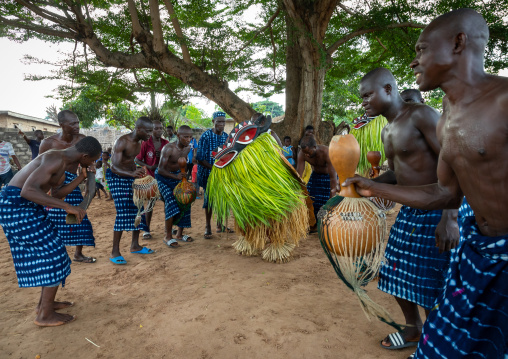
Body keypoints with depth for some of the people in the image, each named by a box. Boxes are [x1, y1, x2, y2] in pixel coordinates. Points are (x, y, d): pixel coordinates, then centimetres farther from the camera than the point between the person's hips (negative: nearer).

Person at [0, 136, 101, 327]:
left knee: (46, 253, 17)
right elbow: (28, 190, -31)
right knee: (54, 255, -6)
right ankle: (45, 315, 4)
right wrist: (67, 206, -33)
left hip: (27, 206, 10)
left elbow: (56, 192, 21)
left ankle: (44, 303, 29)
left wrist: (82, 177, 13)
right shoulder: (55, 159, -21)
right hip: (17, 205, -10)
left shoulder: (63, 161, 11)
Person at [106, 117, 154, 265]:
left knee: (138, 211, 7)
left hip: (130, 179, 8)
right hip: (117, 179, -8)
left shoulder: (138, 144, 6)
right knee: (122, 212, -14)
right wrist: (132, 173, -45)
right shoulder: (122, 142, -21)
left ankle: (135, 246, 21)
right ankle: (115, 252, -6)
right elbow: (115, 166, -29)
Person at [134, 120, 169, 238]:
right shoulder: (146, 144, -8)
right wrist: (149, 166, -17)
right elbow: (137, 160, -4)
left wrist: (162, 156, -13)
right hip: (151, 177, -3)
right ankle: (147, 230, 15)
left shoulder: (166, 143, 1)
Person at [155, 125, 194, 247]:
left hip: (177, 175, 7)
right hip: (163, 177, -7)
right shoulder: (169, 148, -28)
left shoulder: (188, 148, -5)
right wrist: (175, 176, -42)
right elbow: (160, 169, -30)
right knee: (172, 204, -20)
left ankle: (179, 233, 18)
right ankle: (168, 237, -6)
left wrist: (184, 174, 6)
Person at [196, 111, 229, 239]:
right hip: (208, 173, -5)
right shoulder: (206, 136, -10)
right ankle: (208, 227, 14)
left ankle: (220, 225, 26)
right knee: (209, 198, 0)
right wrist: (213, 168, -24)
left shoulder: (226, 136, 5)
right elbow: (200, 158, -14)